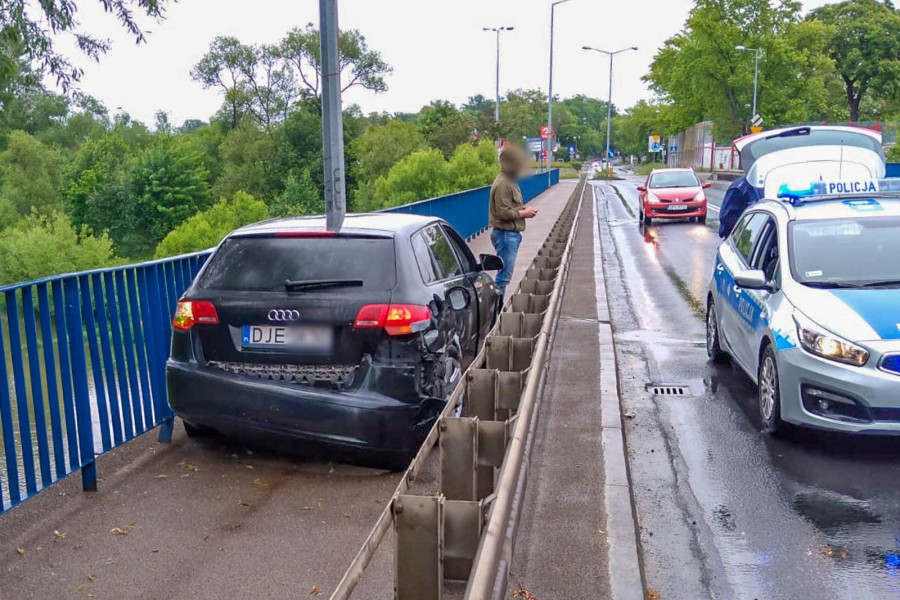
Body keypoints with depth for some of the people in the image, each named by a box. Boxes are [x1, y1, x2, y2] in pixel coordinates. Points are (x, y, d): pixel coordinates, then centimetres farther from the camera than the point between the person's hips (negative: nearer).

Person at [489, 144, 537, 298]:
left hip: (512, 234, 10)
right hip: (505, 234, -10)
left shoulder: (509, 181, 15)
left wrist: (523, 208, 5)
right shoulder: (502, 184, -18)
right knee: (504, 275, -6)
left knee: (505, 274, 15)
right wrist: (523, 213, -12)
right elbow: (503, 213, -22)